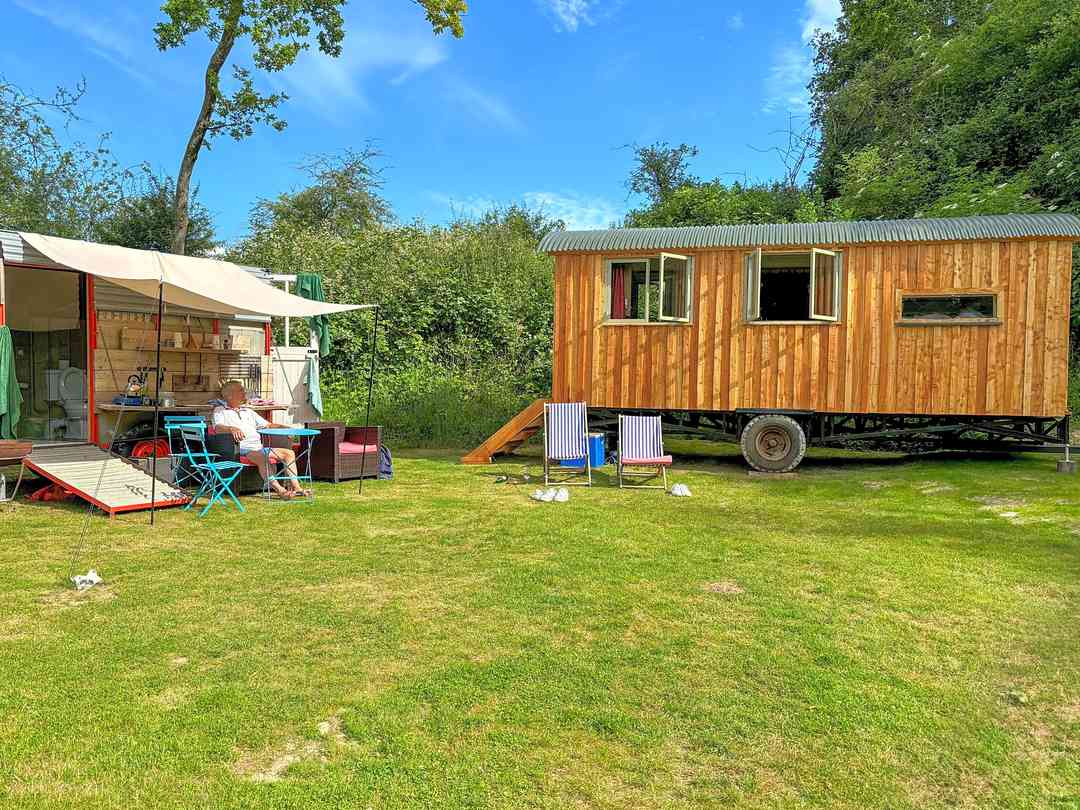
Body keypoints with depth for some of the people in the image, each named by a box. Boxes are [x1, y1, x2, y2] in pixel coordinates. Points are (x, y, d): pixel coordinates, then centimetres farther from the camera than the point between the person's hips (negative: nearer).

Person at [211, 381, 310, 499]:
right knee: (262, 457, -36)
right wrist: (232, 429, -30)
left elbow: (267, 425, 28)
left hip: (259, 447, 7)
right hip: (241, 448, -7)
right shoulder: (220, 410, 12)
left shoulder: (248, 412, 31)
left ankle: (295, 487, -15)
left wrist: (285, 427, 12)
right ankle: (279, 489, -44)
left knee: (289, 453, -7)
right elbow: (218, 428, -8)